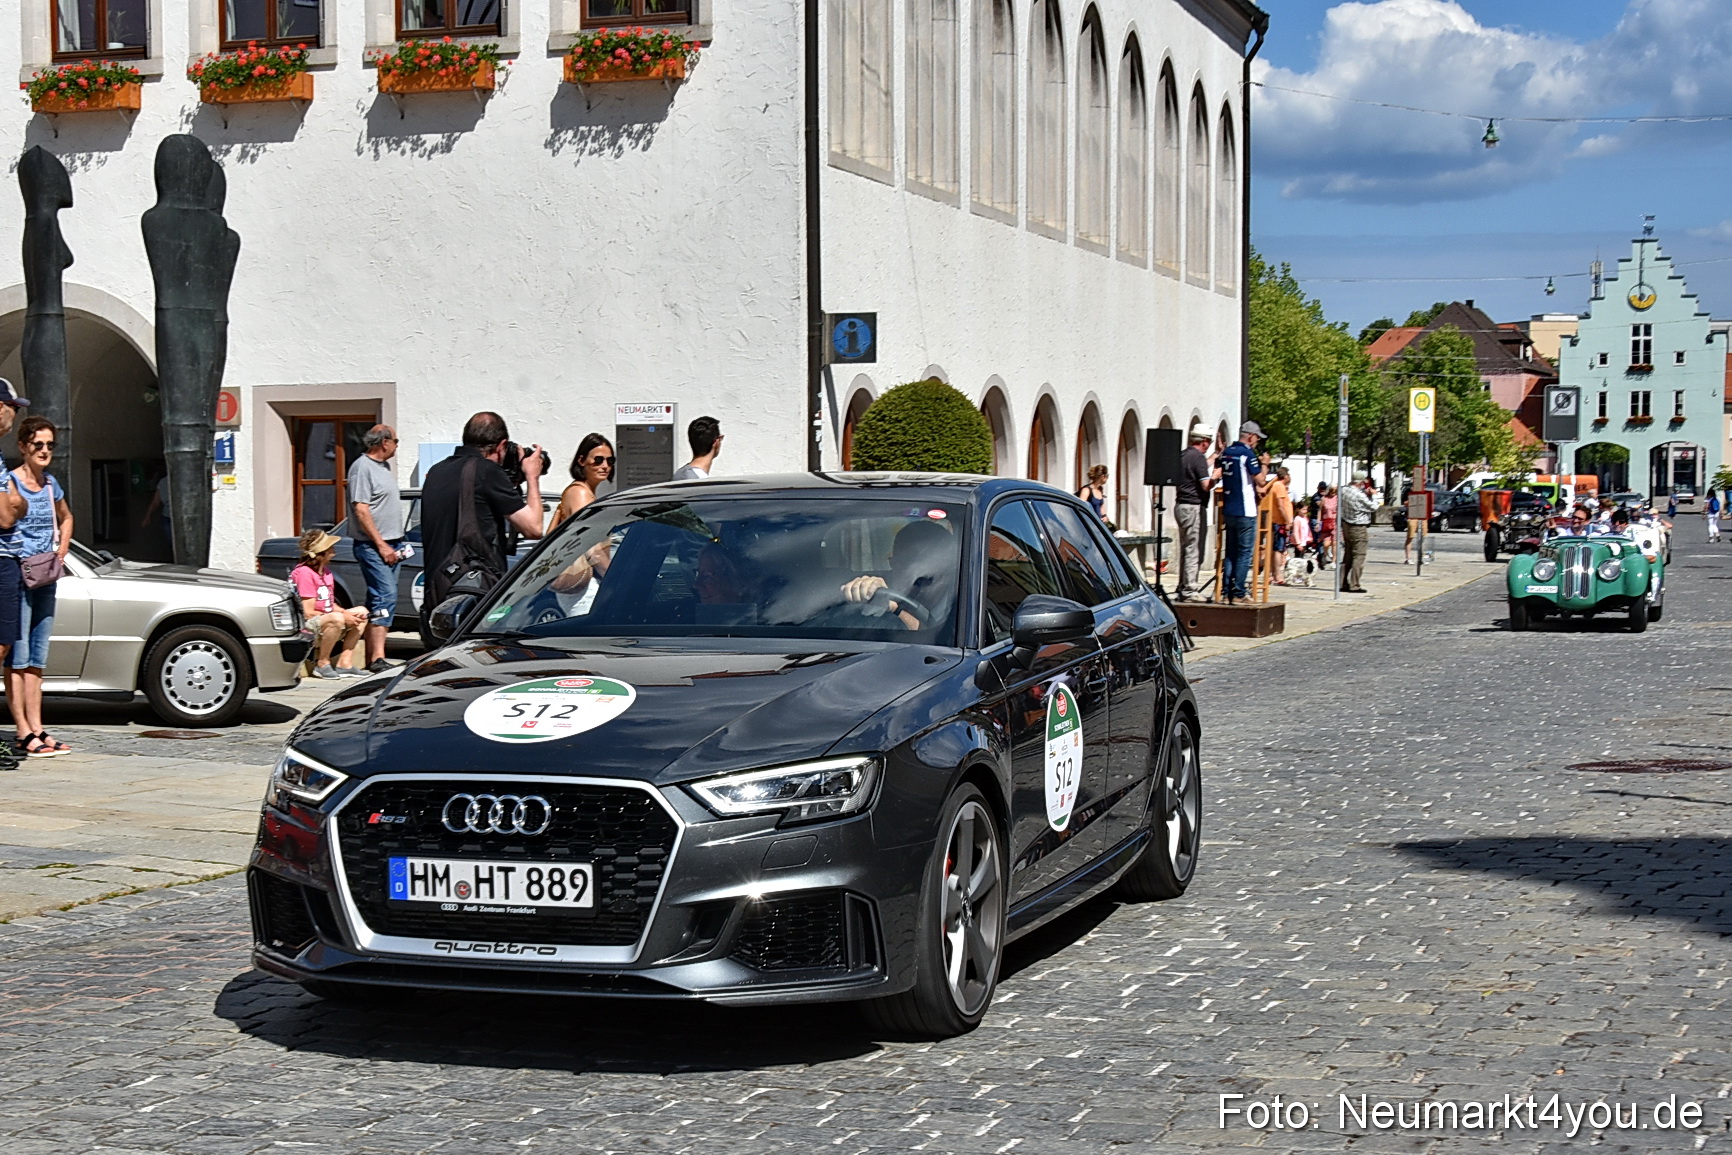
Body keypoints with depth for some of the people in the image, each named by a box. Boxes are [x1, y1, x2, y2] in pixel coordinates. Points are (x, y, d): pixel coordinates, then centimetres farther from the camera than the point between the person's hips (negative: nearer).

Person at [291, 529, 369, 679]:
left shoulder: (325, 571, 12)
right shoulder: (304, 573, -18)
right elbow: (309, 613, -20)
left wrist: (346, 614, -5)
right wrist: (343, 616, -17)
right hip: (304, 628, -10)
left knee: (361, 612, 12)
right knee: (336, 619, -36)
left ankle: (345, 663, 2)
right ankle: (322, 664, -18)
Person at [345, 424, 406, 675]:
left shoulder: (385, 466, 16)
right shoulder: (362, 467, -12)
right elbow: (361, 510, -17)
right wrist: (381, 545, -19)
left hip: (391, 544, 9)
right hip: (373, 546, -9)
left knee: (379, 599, 10)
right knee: (385, 597, -16)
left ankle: (371, 655, 13)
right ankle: (377, 658, -19)